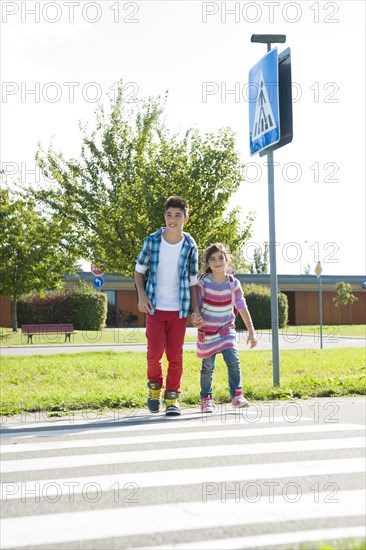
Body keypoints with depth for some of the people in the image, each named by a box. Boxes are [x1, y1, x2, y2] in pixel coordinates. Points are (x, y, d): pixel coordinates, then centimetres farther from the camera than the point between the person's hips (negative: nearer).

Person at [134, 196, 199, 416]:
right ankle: (155, 386, 22)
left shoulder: (190, 246, 0)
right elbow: (139, 270, 9)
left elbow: (193, 280, 6)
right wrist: (142, 295, -6)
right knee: (154, 352, -5)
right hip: (155, 307, 0)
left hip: (179, 309, 0)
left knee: (175, 355, 1)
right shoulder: (152, 241, -2)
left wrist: (196, 309, 0)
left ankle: (173, 398, 13)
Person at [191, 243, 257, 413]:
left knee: (233, 360, -17)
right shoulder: (203, 282, -10)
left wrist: (251, 331, -2)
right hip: (207, 330, 0)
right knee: (208, 367, 6)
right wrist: (195, 318, -25)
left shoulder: (233, 283, -7)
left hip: (226, 329, 1)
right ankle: (206, 399, 22)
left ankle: (237, 395, -10)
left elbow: (242, 308, -1)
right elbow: (197, 305, -3)